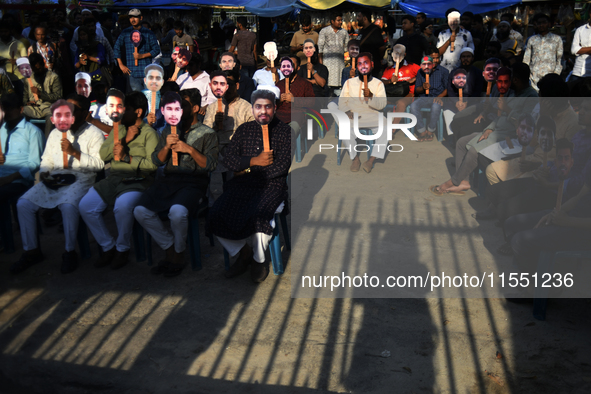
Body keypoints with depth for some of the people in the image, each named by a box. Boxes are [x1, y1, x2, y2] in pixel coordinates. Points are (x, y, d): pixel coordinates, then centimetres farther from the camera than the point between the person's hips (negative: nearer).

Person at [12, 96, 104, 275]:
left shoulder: (93, 134, 0)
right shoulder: (55, 134, 20)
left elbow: (99, 164, -11)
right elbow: (47, 160, 24)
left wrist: (74, 151, -18)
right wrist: (43, 173, 3)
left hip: (80, 179, -6)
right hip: (54, 180, 6)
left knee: (68, 205, -36)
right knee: (23, 204, -12)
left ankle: (70, 252, -18)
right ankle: (31, 251, 1)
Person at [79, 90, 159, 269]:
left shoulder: (149, 133, 0)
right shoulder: (119, 129, 20)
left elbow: (152, 164, -13)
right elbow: (103, 155, 8)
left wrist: (126, 158, -15)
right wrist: (124, 139, -3)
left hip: (137, 180, -7)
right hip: (114, 178, 7)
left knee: (122, 206, -34)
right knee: (85, 206, -10)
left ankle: (122, 249, -7)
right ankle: (108, 246, 6)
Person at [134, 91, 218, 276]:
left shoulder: (207, 133, 6)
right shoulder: (168, 131, 20)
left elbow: (210, 165, -4)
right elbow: (157, 161, 13)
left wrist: (190, 150, -17)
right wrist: (167, 146, -6)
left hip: (194, 181, -5)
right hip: (168, 179, 5)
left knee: (177, 211, -35)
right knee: (141, 211, -19)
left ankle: (179, 254, -7)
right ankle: (170, 247, 1)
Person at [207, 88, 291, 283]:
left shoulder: (285, 131, 6)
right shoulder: (244, 130, 16)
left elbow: (283, 166, -7)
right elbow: (228, 160, 7)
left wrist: (250, 171, -5)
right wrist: (254, 161, -8)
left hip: (272, 184, -3)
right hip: (243, 183, 4)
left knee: (260, 215, -33)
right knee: (216, 214, -20)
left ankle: (259, 259, -2)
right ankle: (242, 252, 6)